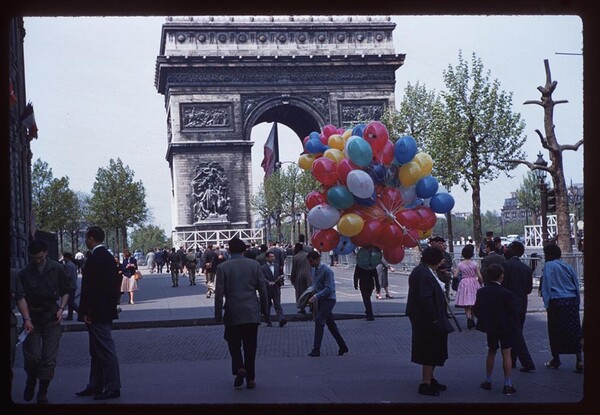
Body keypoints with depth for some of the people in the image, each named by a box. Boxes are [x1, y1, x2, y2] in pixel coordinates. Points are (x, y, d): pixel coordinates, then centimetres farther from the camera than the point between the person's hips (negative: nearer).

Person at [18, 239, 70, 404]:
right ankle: (31, 382, 23)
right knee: (32, 356, -7)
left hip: (51, 317, 0)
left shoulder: (57, 269, 1)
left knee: (49, 358, -2)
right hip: (32, 317, 0)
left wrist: (61, 309, -3)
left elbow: (65, 291, 11)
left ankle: (42, 394, 10)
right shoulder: (25, 273, 0)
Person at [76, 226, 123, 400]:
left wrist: (85, 312, -16)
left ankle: (112, 388, 1)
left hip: (97, 313, -10)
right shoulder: (108, 257, 12)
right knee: (97, 351, 16)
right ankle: (95, 386, 24)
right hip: (106, 311, 10)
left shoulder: (94, 259, -18)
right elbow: (115, 283, 15)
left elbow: (89, 287, -20)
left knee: (105, 350, -4)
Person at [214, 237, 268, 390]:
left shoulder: (223, 267, -5)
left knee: (234, 343, 15)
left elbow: (219, 293, -7)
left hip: (232, 313, -1)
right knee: (250, 346, 9)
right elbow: (263, 288, 3)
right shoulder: (254, 264, 1)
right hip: (252, 313, 2)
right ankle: (250, 379, 11)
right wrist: (264, 308, 14)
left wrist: (218, 315, 0)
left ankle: (239, 368, -7)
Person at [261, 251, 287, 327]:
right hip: (267, 289, -2)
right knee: (267, 306, 7)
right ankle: (268, 322, 18)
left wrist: (281, 280, -2)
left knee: (278, 305, -9)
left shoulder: (277, 266, 15)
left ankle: (282, 319, -22)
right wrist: (269, 283, -27)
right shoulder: (263, 268, -2)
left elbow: (280, 275, 20)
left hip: (276, 289, 2)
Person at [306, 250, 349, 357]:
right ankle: (342, 347, 22)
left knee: (319, 321, -15)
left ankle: (316, 349, -14)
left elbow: (328, 289, -21)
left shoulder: (326, 270, -18)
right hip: (321, 299, 9)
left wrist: (316, 296, -27)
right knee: (331, 323, 12)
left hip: (328, 299, -9)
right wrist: (313, 295, 8)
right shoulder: (313, 269, 9)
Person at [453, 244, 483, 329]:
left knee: (466, 304, 2)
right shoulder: (475, 264, -6)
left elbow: (455, 275, -5)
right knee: (473, 304, 14)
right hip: (474, 284, 0)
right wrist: (481, 283, 12)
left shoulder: (459, 264, -4)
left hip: (464, 284, 0)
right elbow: (479, 276, -6)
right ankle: (472, 319, 21)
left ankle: (468, 317, -21)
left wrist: (455, 271, 17)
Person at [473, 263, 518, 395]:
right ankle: (507, 384, 2)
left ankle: (488, 381, 24)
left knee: (491, 352, 19)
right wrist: (513, 326, 4)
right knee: (506, 354, 3)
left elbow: (476, 310, -1)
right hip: (505, 327, -4)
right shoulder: (506, 293, -19)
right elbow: (512, 312, -13)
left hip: (490, 328, 4)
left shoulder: (481, 292, -6)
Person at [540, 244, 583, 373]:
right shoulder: (567, 266, 11)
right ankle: (579, 360, -7)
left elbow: (546, 285, -8)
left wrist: (547, 304, -4)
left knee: (555, 332, 8)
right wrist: (577, 303, 15)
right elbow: (577, 284, 12)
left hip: (556, 302, -4)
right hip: (572, 301, 4)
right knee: (574, 331, 2)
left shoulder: (548, 266, -3)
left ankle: (555, 360, 16)